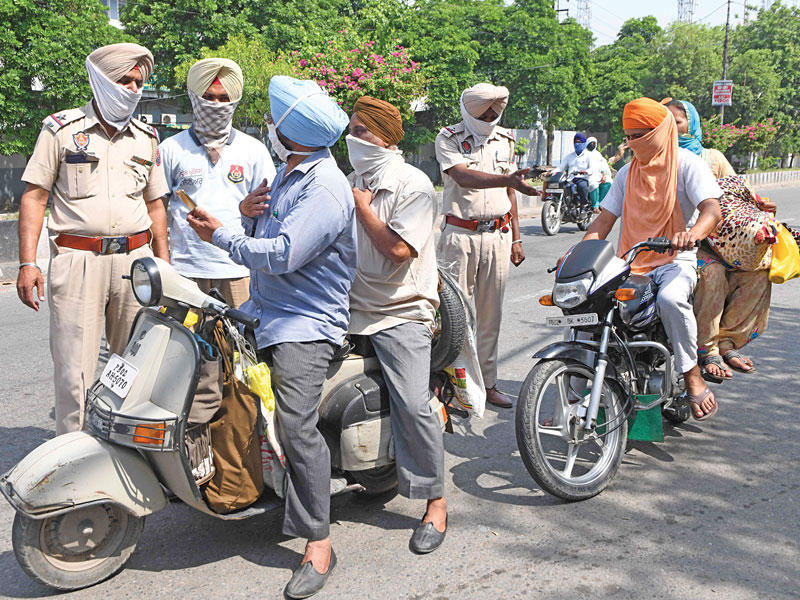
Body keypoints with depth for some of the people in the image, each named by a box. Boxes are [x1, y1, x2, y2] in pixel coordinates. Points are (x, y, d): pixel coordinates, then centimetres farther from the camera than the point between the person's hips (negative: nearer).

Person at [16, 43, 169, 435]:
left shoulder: (146, 138, 16)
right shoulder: (61, 129, 4)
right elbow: (34, 197, 2)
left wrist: (165, 268, 14)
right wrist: (27, 263, -8)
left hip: (136, 259, 4)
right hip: (77, 262, -3)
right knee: (75, 373, -4)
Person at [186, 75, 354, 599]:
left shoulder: (325, 189, -19)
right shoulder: (289, 173, 14)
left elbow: (282, 255, -27)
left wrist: (221, 235, -13)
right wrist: (250, 213, -1)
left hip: (306, 323, -10)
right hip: (263, 310, 11)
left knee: (296, 423, -20)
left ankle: (318, 544, -12)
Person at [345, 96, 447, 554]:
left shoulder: (414, 185, -6)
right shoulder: (352, 182, 16)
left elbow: (397, 249, -19)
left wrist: (361, 206, -11)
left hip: (401, 312, -7)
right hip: (350, 306, 7)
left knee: (413, 404, -16)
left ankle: (436, 502, 0)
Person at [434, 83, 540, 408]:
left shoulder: (505, 139, 14)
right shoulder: (449, 137, -3)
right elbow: (463, 176, -21)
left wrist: (516, 239, 17)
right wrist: (508, 179, -35)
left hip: (498, 236, 4)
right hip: (461, 235, -4)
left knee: (491, 313, 8)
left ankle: (487, 382, 16)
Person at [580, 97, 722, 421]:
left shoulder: (687, 163, -1)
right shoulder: (628, 172, 17)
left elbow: (712, 209, -17)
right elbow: (605, 218, 13)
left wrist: (692, 233, -40)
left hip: (676, 260, -5)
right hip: (630, 264, 5)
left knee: (670, 299, -39)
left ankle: (693, 377, -20)